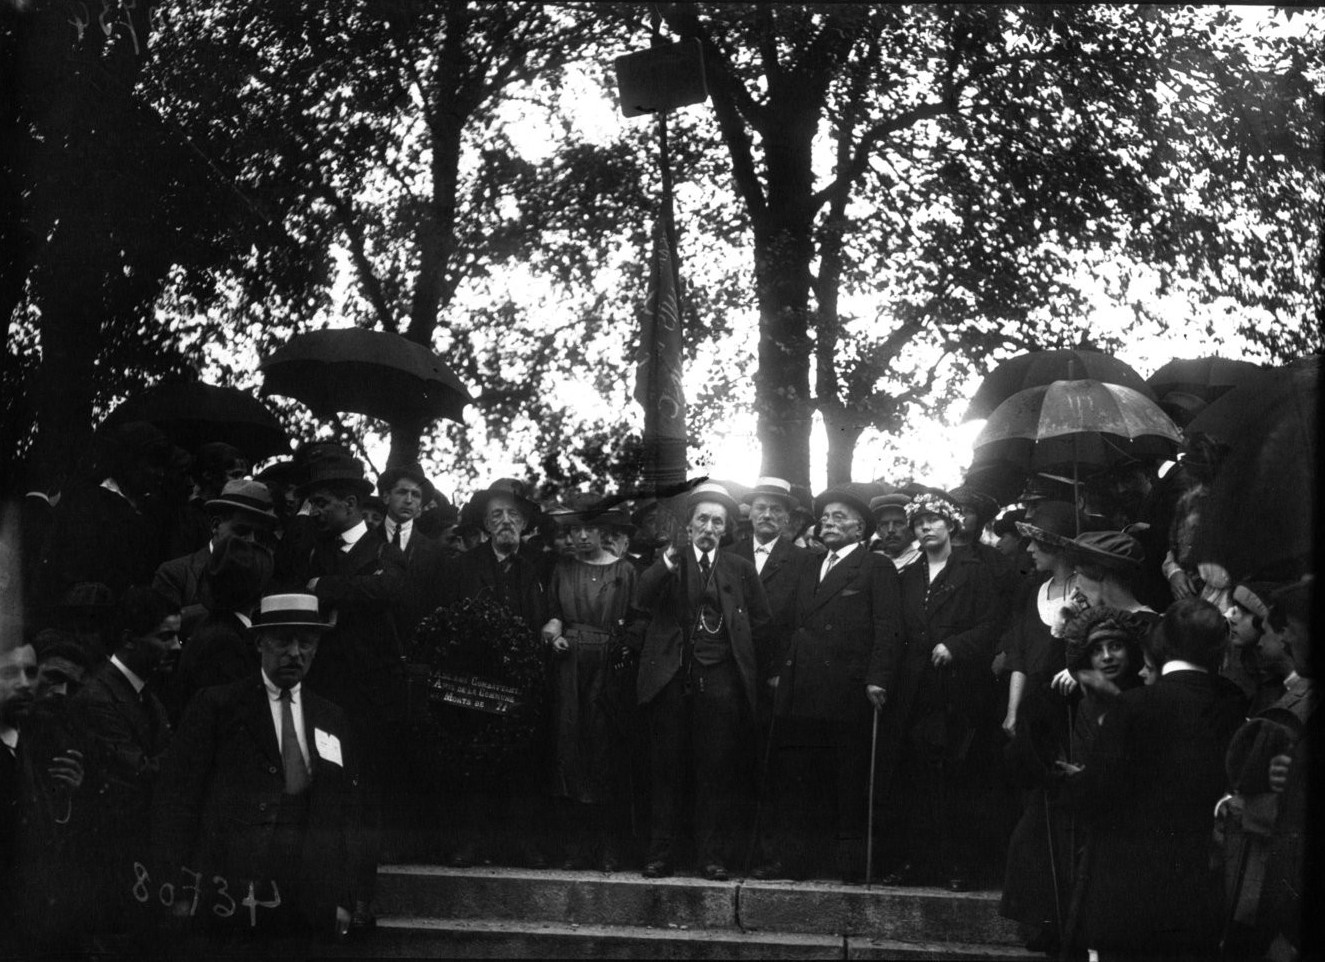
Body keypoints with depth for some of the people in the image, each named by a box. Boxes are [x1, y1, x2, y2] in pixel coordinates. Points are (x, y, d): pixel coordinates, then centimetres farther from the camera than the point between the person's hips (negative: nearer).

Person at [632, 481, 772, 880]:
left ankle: (713, 856, 7)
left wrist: (755, 670, 4)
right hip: (672, 678, 0)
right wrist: (669, 560, -21)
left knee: (717, 771, 0)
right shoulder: (670, 563, 9)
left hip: (720, 679, 0)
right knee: (666, 769, 2)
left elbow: (761, 621, 13)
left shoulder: (740, 569, 13)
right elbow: (643, 599, -8)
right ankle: (661, 854, 8)